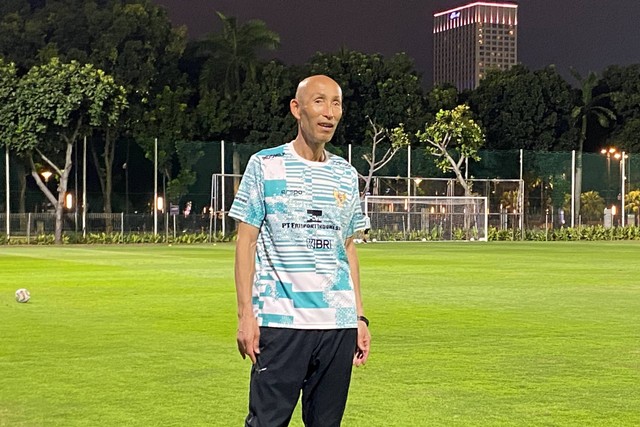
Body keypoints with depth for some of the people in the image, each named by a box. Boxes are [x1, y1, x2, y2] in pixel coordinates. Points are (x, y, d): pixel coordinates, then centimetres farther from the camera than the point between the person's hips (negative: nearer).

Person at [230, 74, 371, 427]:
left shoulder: (346, 175, 13)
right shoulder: (265, 165, 0)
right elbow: (246, 241, -2)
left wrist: (359, 317, 12)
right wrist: (245, 313, -9)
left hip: (338, 323, 5)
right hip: (280, 319, -4)